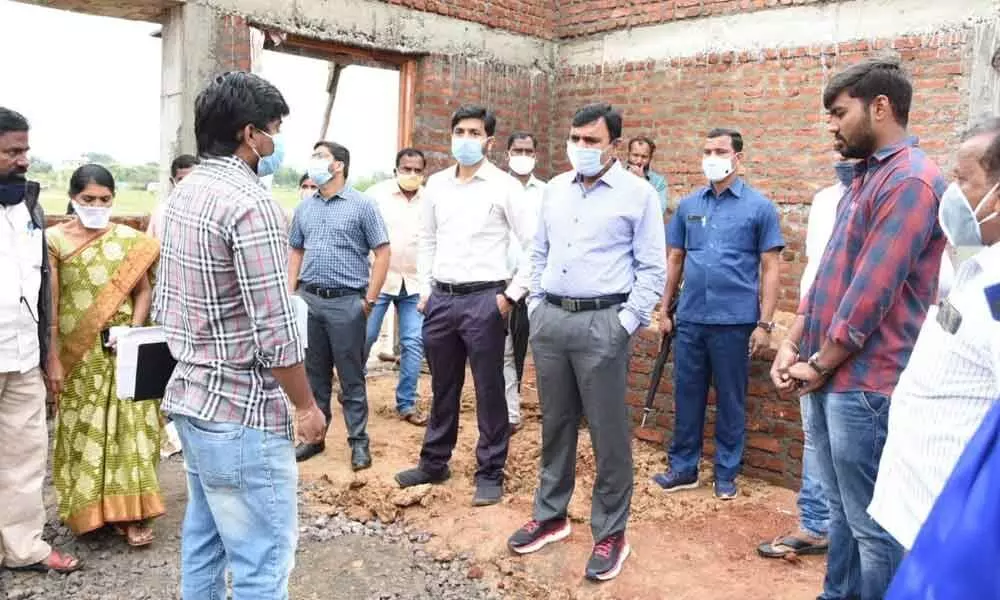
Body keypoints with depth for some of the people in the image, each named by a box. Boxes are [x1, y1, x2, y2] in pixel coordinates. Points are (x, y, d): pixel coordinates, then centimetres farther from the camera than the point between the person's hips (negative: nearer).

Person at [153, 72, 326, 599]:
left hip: (190, 399, 10)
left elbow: (163, 305, 15)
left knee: (203, 539, 21)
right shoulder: (251, 204, -19)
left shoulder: (182, 195, 9)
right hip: (240, 412, -10)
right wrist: (306, 405, -10)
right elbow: (275, 332, -21)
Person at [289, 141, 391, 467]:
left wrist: (369, 299, -8)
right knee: (314, 374, 13)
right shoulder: (304, 207, 11)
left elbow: (382, 252, -5)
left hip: (346, 301, -5)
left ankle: (359, 442, 13)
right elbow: (295, 250, 19)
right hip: (309, 300, 5)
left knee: (351, 377, 2)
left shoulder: (362, 204, -4)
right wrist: (291, 292, 8)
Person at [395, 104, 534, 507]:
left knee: (489, 391, 4)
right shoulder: (436, 184, 9)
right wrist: (425, 289, 12)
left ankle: (490, 473, 16)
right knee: (443, 388, 16)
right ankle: (434, 462, 31)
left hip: (484, 299, -5)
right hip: (441, 298, 5)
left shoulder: (504, 186, -6)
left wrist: (512, 294, -9)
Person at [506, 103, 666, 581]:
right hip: (550, 319, 5)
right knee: (555, 423, 15)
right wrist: (537, 307, 10)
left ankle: (610, 533, 15)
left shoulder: (638, 194, -4)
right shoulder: (554, 190, 11)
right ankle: (550, 516, 30)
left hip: (602, 323, -5)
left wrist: (627, 322, -11)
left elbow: (652, 268, -5)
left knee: (608, 431, 2)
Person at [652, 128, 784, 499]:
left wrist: (765, 323, -9)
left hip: (734, 321, -3)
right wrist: (664, 309, 11)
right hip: (689, 319, 3)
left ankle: (726, 473, 23)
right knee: (687, 395, 12)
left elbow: (770, 268, -3)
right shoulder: (688, 205, 7)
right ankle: (683, 467, 26)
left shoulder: (759, 207, -3)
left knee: (730, 400, 9)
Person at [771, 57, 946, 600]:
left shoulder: (910, 180, -16)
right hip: (829, 382, 9)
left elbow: (869, 295, -20)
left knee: (874, 527, 5)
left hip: (864, 386, -9)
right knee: (842, 512, 20)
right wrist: (791, 345, 7)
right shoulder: (866, 178, 15)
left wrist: (819, 366, -10)